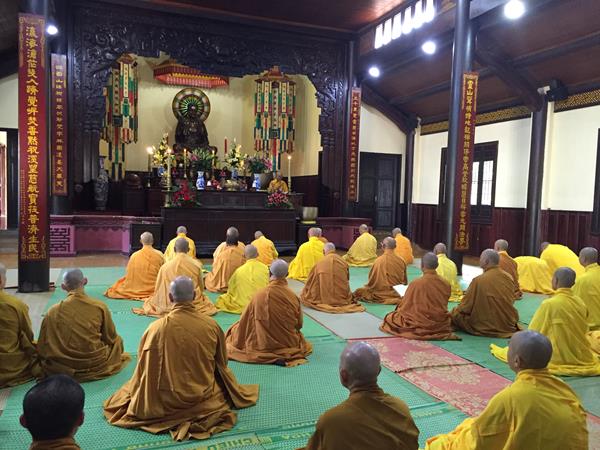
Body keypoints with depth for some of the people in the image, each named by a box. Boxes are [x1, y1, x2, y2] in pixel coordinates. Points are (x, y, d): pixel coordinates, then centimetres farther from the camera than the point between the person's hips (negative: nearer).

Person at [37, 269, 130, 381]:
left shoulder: (53, 311, -11)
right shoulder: (100, 307, -13)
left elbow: (43, 345, -3)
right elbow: (111, 338, 1)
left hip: (62, 367, 2)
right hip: (96, 365, -2)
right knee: (117, 341, 23)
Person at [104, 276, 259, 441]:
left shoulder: (156, 328, -20)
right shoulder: (211, 325, -15)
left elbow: (144, 365, -5)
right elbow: (222, 363, 1)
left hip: (165, 400, -1)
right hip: (203, 396, 1)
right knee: (220, 379, 34)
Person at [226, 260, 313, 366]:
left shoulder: (260, 295, -18)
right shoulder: (293, 296, -13)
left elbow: (245, 322, -5)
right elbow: (299, 324, 0)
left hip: (265, 345, -3)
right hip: (290, 343, 4)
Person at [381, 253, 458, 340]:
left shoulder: (415, 283, -20)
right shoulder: (446, 284, -8)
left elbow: (405, 306, -6)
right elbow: (444, 306, 8)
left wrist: (399, 309, 16)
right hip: (441, 324, 3)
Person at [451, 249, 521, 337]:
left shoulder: (479, 280, -19)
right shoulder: (509, 277, -3)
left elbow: (465, 308, -12)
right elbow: (511, 301, 12)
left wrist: (454, 312, 7)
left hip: (486, 328, -6)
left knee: (455, 313, 5)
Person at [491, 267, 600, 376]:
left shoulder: (549, 304, -16)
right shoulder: (581, 303, 0)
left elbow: (532, 333, -7)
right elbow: (584, 331, 12)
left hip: (560, 359, -5)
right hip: (584, 357, 5)